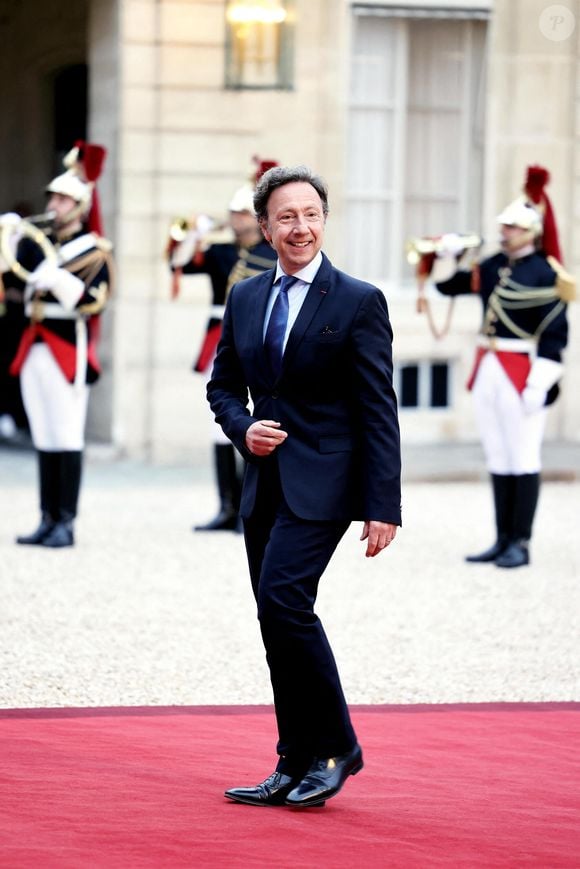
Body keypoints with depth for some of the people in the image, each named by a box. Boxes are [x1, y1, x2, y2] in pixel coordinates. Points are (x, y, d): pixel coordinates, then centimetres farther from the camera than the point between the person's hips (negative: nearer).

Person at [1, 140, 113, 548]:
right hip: (35, 349, 6)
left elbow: (93, 303, -13)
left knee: (67, 438, -6)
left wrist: (57, 279, -25)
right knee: (44, 439, 8)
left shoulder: (94, 251, -3)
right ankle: (48, 520, 11)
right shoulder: (38, 243, 15)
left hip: (69, 351, -6)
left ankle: (66, 524, -4)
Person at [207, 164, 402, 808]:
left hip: (321, 482, -6)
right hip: (264, 482, 6)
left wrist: (383, 506, -13)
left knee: (283, 598, -20)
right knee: (278, 621, 7)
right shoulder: (245, 298, 11)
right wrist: (242, 428, -3)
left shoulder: (359, 302, -5)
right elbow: (222, 384, 20)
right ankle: (296, 769, 14)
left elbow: (379, 411, -8)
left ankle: (333, 748, -7)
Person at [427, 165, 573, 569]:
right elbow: (449, 285, 21)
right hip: (488, 370, 7)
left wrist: (541, 383, -19)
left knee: (524, 459, -3)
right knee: (498, 460, 10)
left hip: (522, 374, -7)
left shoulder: (545, 274, -10)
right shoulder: (493, 267, 11)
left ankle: (521, 545, 0)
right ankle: (503, 540, 16)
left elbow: (554, 332, -14)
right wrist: (447, 258, 2)